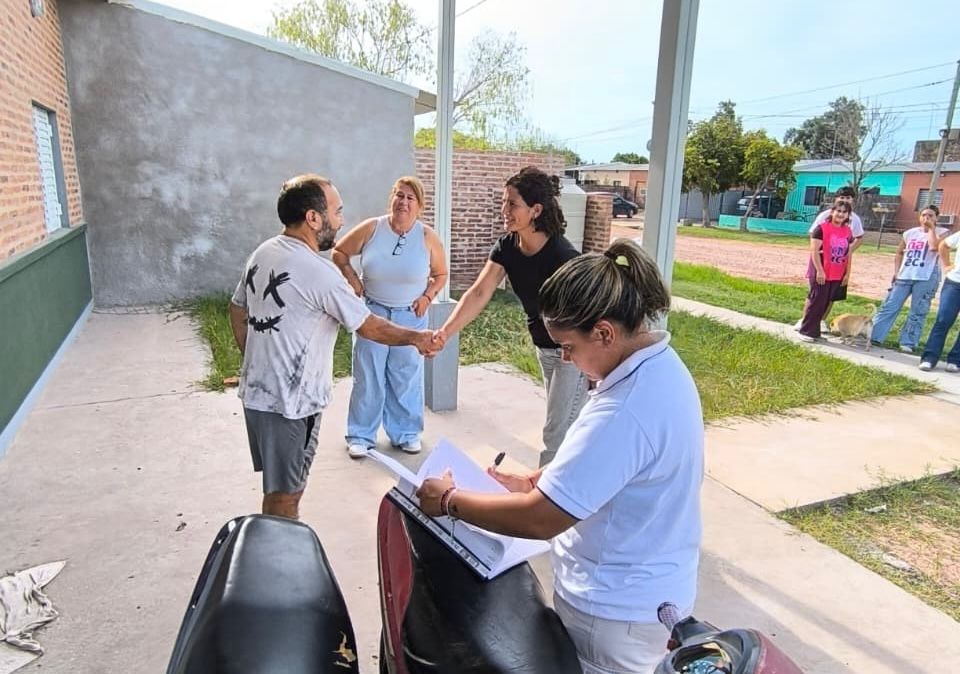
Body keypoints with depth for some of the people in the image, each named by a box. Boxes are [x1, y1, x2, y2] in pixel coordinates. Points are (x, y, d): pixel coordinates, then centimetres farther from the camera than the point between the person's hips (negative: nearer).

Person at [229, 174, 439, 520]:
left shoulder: (262, 253, 4)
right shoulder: (318, 271, -22)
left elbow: (237, 311, 15)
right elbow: (370, 327, -14)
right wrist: (416, 337, 1)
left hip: (257, 391, 9)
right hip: (290, 402, -9)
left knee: (278, 488, 23)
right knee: (285, 495, 8)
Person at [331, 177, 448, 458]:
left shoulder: (428, 237, -7)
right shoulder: (371, 228, -9)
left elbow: (440, 274, 6)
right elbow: (339, 252, 5)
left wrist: (427, 297, -7)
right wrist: (352, 279, -6)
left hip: (411, 316, 1)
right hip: (372, 312, 0)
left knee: (407, 377, 9)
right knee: (368, 376, 6)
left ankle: (406, 434, 25)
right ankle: (361, 435, 19)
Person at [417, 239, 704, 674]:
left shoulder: (624, 413, -35)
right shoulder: (660, 366, -3)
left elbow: (540, 520, -30)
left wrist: (450, 501, -17)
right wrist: (534, 482, 4)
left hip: (617, 612, -9)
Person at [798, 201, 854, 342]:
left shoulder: (848, 232, 8)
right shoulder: (821, 228, -10)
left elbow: (848, 254, 12)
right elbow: (814, 250, -14)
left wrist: (848, 274, 8)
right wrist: (819, 270, -18)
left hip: (838, 275, 6)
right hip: (821, 273, -6)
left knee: (827, 302, 10)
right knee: (816, 302, -3)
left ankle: (815, 328, 19)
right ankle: (807, 331, 6)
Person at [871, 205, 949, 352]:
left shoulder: (942, 232, 1)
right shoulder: (910, 233, 10)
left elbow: (935, 247, -20)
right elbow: (899, 252, 21)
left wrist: (931, 228, -8)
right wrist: (896, 271, 9)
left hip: (926, 278, -3)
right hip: (904, 276, 3)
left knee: (917, 313, 2)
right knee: (889, 306, 0)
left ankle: (908, 343, 6)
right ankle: (872, 336, 1)